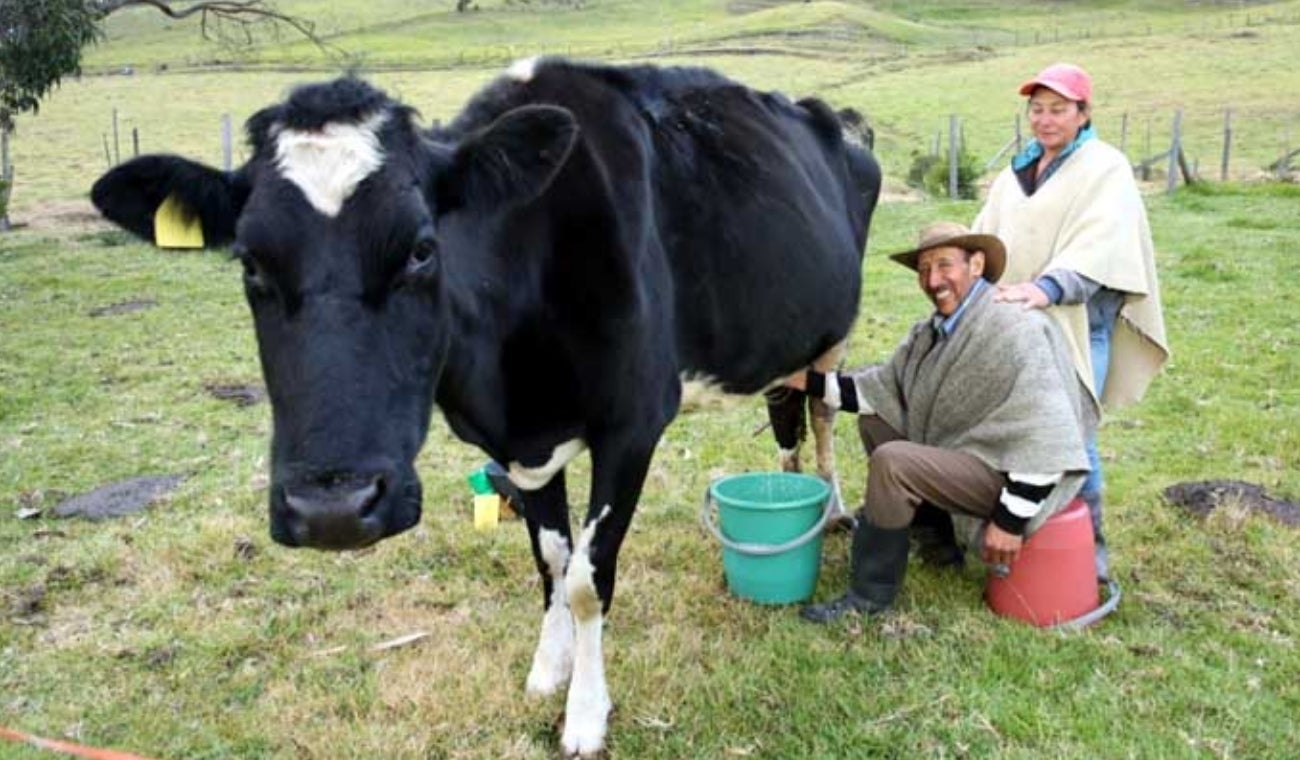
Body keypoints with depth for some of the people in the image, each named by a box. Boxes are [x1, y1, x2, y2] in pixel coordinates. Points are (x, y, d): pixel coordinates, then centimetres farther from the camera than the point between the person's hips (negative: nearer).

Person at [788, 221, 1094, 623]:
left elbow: (1046, 437, -25)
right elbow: (885, 388, 4)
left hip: (1007, 476, -9)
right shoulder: (933, 331, 5)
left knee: (892, 462, -25)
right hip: (965, 450, 10)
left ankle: (869, 595, -7)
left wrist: (1011, 520, -24)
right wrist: (810, 380, -4)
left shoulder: (1017, 331, -22)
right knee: (873, 420, 14)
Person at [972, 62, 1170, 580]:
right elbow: (986, 236, 10)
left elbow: (1099, 245, -19)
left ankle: (1087, 541, 14)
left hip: (1075, 323, -5)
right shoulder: (1016, 172, 17)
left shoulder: (1106, 169, -3)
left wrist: (1048, 288, -34)